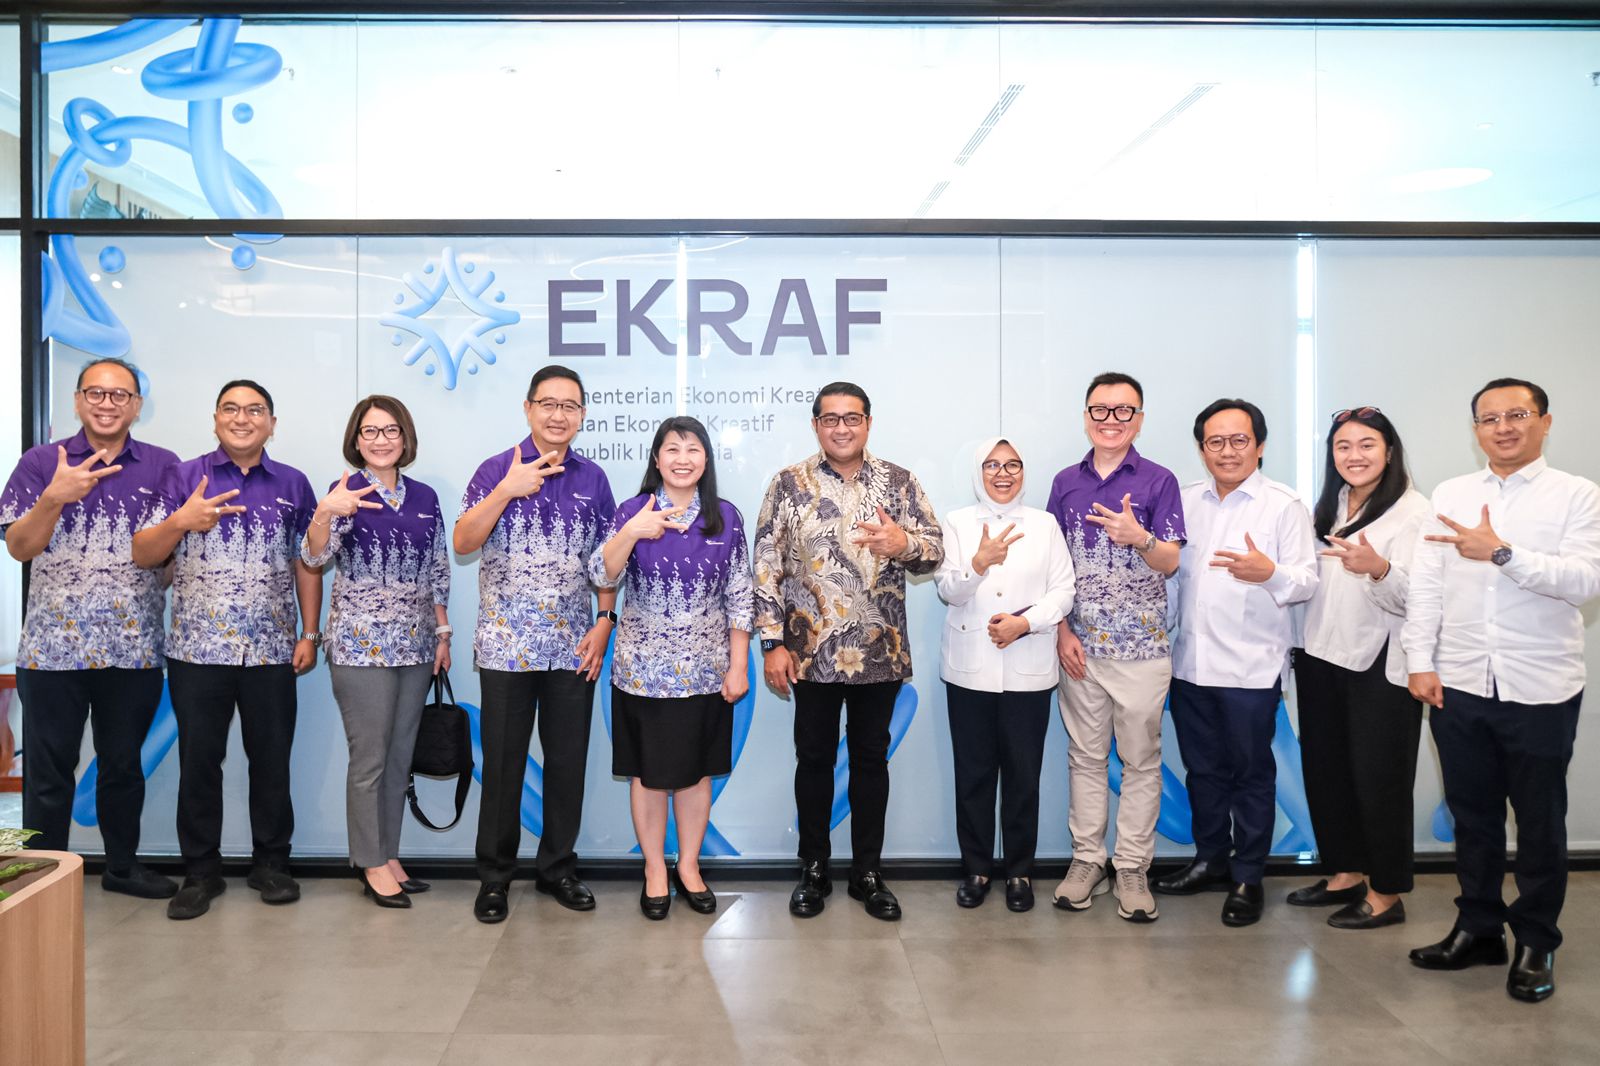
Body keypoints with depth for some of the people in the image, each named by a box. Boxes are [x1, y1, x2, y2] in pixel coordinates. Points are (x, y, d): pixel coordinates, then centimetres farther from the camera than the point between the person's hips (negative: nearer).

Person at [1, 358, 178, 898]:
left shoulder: (163, 466, 4)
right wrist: (56, 497, -21)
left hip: (134, 648, 1)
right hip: (53, 647, -1)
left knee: (123, 763, 13)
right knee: (49, 770, 6)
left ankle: (122, 864, 28)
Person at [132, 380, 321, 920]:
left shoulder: (293, 485, 8)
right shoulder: (183, 477, 5)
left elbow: (307, 565, 9)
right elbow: (142, 554, 2)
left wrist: (309, 635, 3)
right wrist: (180, 521, -17)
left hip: (272, 652, 1)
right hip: (197, 650, 0)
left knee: (272, 763, 7)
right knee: (198, 763, 6)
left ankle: (271, 865, 21)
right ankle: (200, 873, 19)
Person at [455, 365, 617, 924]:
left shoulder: (593, 478, 7)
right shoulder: (497, 470, -1)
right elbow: (463, 543, -11)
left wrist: (605, 621, 1)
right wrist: (507, 490, -20)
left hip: (574, 647, 3)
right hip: (506, 645, -2)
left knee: (568, 761, 9)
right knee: (503, 763, 5)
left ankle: (558, 867, 24)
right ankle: (494, 876, 19)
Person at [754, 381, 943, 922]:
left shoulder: (900, 482, 3)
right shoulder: (789, 484, -1)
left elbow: (936, 551, 2)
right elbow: (766, 567, -3)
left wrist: (903, 543, -21)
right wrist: (773, 644, -8)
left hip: (880, 652, 1)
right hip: (812, 652, -1)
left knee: (871, 758, 11)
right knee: (814, 758, 10)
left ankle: (868, 872, 24)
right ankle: (814, 870, 25)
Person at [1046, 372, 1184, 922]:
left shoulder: (1159, 481, -2)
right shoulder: (1066, 483, 7)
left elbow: (1170, 563, -6)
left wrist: (1140, 539, -26)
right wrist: (1061, 629, -1)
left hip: (1142, 646, -2)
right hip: (1080, 646, 3)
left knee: (1141, 760, 4)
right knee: (1085, 756, 10)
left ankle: (1132, 869, 14)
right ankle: (1087, 860, 21)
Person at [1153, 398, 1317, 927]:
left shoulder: (1284, 504, -3)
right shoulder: (1186, 500, 12)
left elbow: (1307, 582, -8)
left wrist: (1270, 573, -27)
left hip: (1251, 666, -4)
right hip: (1191, 661, 5)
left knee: (1252, 773, 6)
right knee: (1203, 769, 15)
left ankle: (1247, 878, 19)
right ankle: (1210, 859, 31)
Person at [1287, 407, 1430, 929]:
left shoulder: (1412, 511, -9)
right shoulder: (1330, 507, 12)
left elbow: (1413, 597, -18)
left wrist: (1378, 567, -35)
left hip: (1380, 665, -7)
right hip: (1322, 656, 7)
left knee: (1379, 777, 1)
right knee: (1325, 768, 12)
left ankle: (1386, 894, 14)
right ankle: (1346, 873, 28)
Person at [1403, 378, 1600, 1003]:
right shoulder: (1450, 495, 8)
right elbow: (1425, 585, 6)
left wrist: (1502, 552, -24)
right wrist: (1421, 662, -1)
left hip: (1540, 691, -3)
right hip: (1459, 686, 3)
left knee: (1540, 823, 9)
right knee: (1472, 816, 14)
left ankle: (1536, 943, 24)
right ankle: (1477, 928, 28)